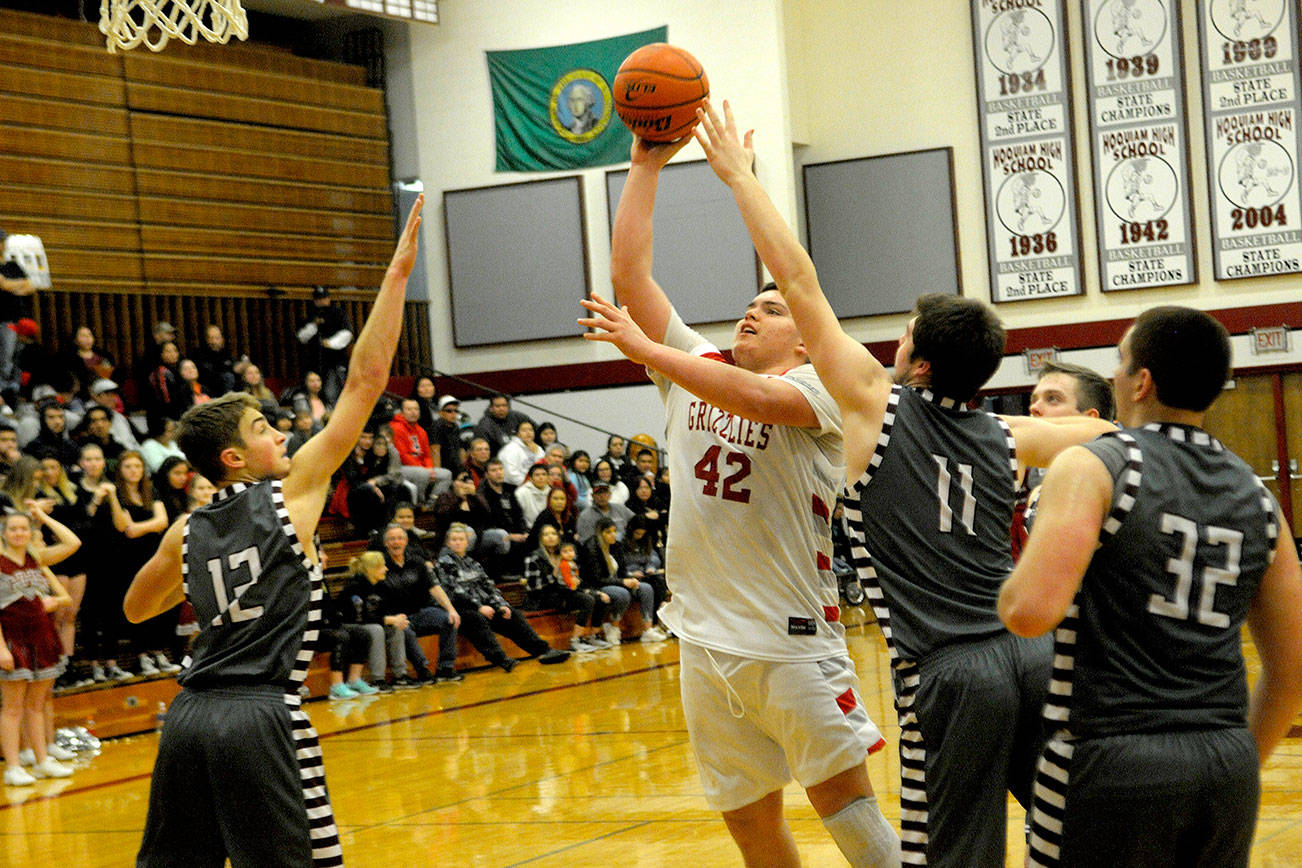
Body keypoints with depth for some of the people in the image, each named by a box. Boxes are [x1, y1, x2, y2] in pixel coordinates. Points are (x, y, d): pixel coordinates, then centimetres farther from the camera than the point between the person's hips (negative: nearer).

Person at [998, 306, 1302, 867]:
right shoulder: (1256, 498, 11)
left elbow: (1031, 612, -19)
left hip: (1111, 764, -5)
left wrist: (1009, 593, 3)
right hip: (1229, 767, 5)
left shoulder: (1090, 469, -6)